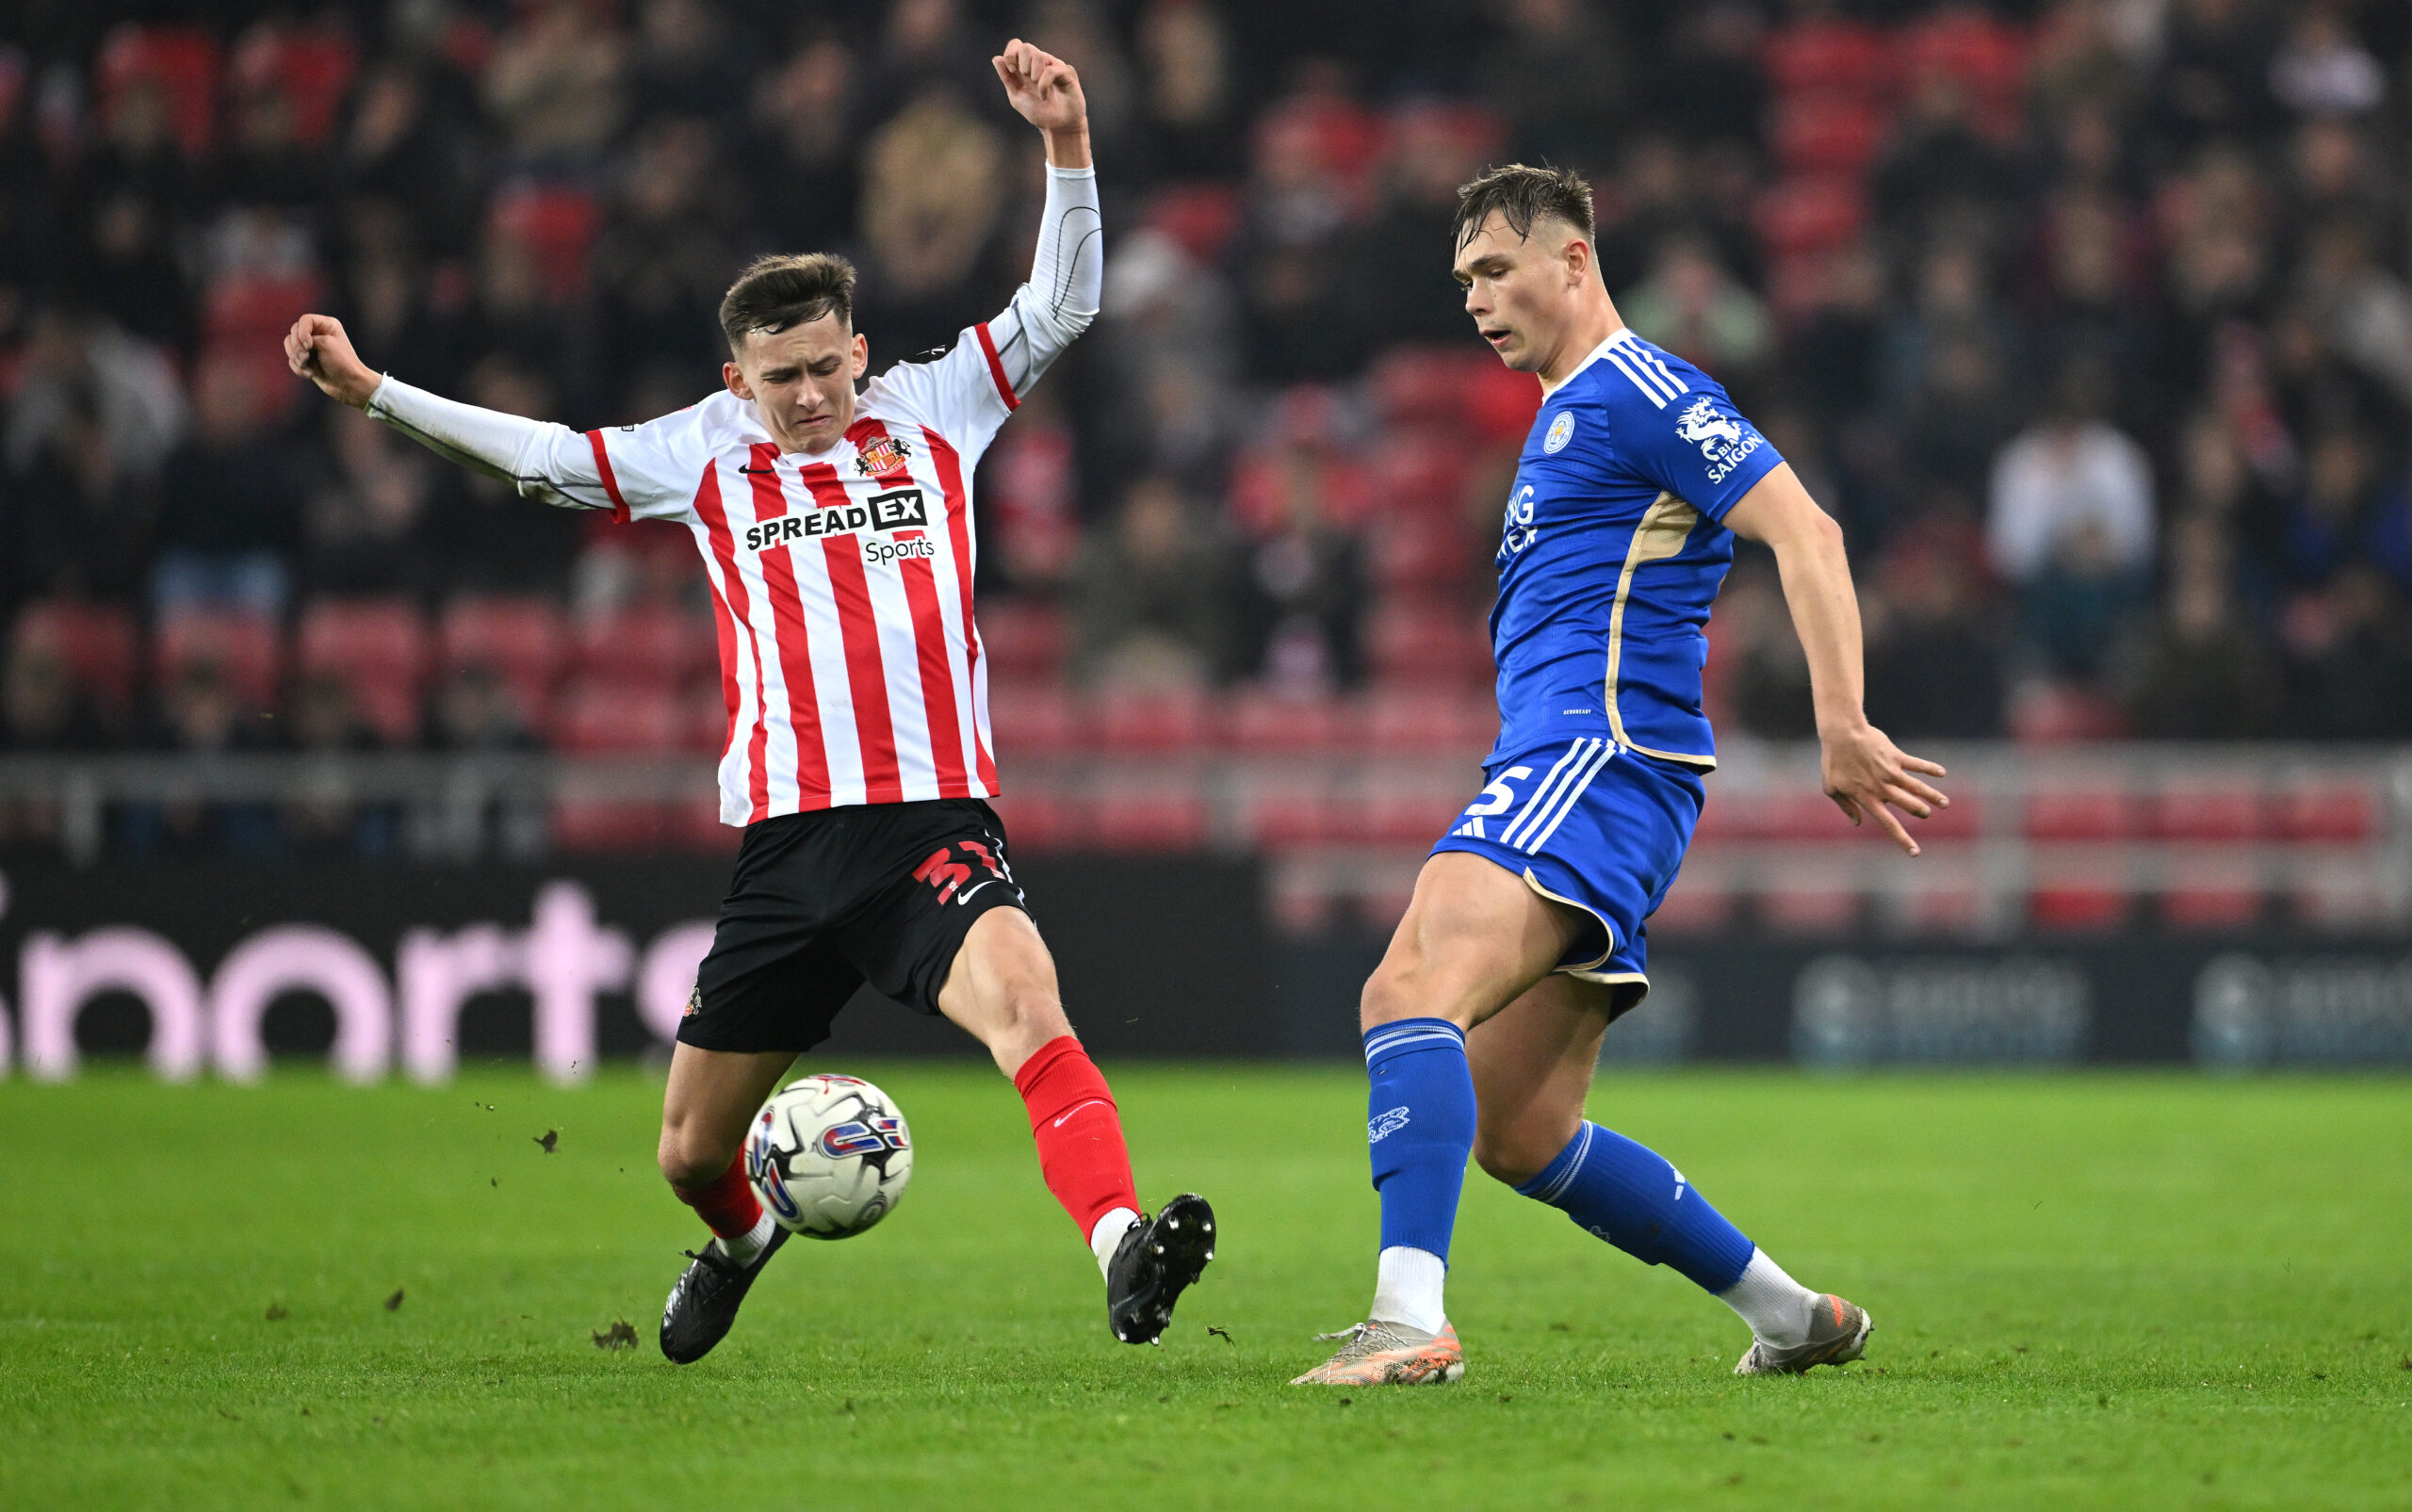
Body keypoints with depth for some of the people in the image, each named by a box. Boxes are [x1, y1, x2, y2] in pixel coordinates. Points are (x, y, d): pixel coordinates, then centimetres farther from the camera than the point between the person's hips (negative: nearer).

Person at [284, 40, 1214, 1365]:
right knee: (691, 1153, 10)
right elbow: (544, 459, 15)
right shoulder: (707, 452, 11)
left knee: (1027, 1003, -34)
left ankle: (1122, 1248, -47)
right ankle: (742, 1238, 45)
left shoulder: (928, 411, 10)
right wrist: (371, 393, 10)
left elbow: (1059, 307, 7)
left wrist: (1066, 147, -7)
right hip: (786, 845, 2)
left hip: (934, 824, -2)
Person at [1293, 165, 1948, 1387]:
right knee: (1517, 1132, 9)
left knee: (1412, 990, -29)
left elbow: (1803, 532, -13)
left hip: (1598, 759, -10)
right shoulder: (1564, 416, 26)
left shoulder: (1634, 391, -4)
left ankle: (1409, 1319, -42)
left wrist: (1842, 726, -23)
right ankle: (1791, 1315, 18)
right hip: (1558, 769, 11)